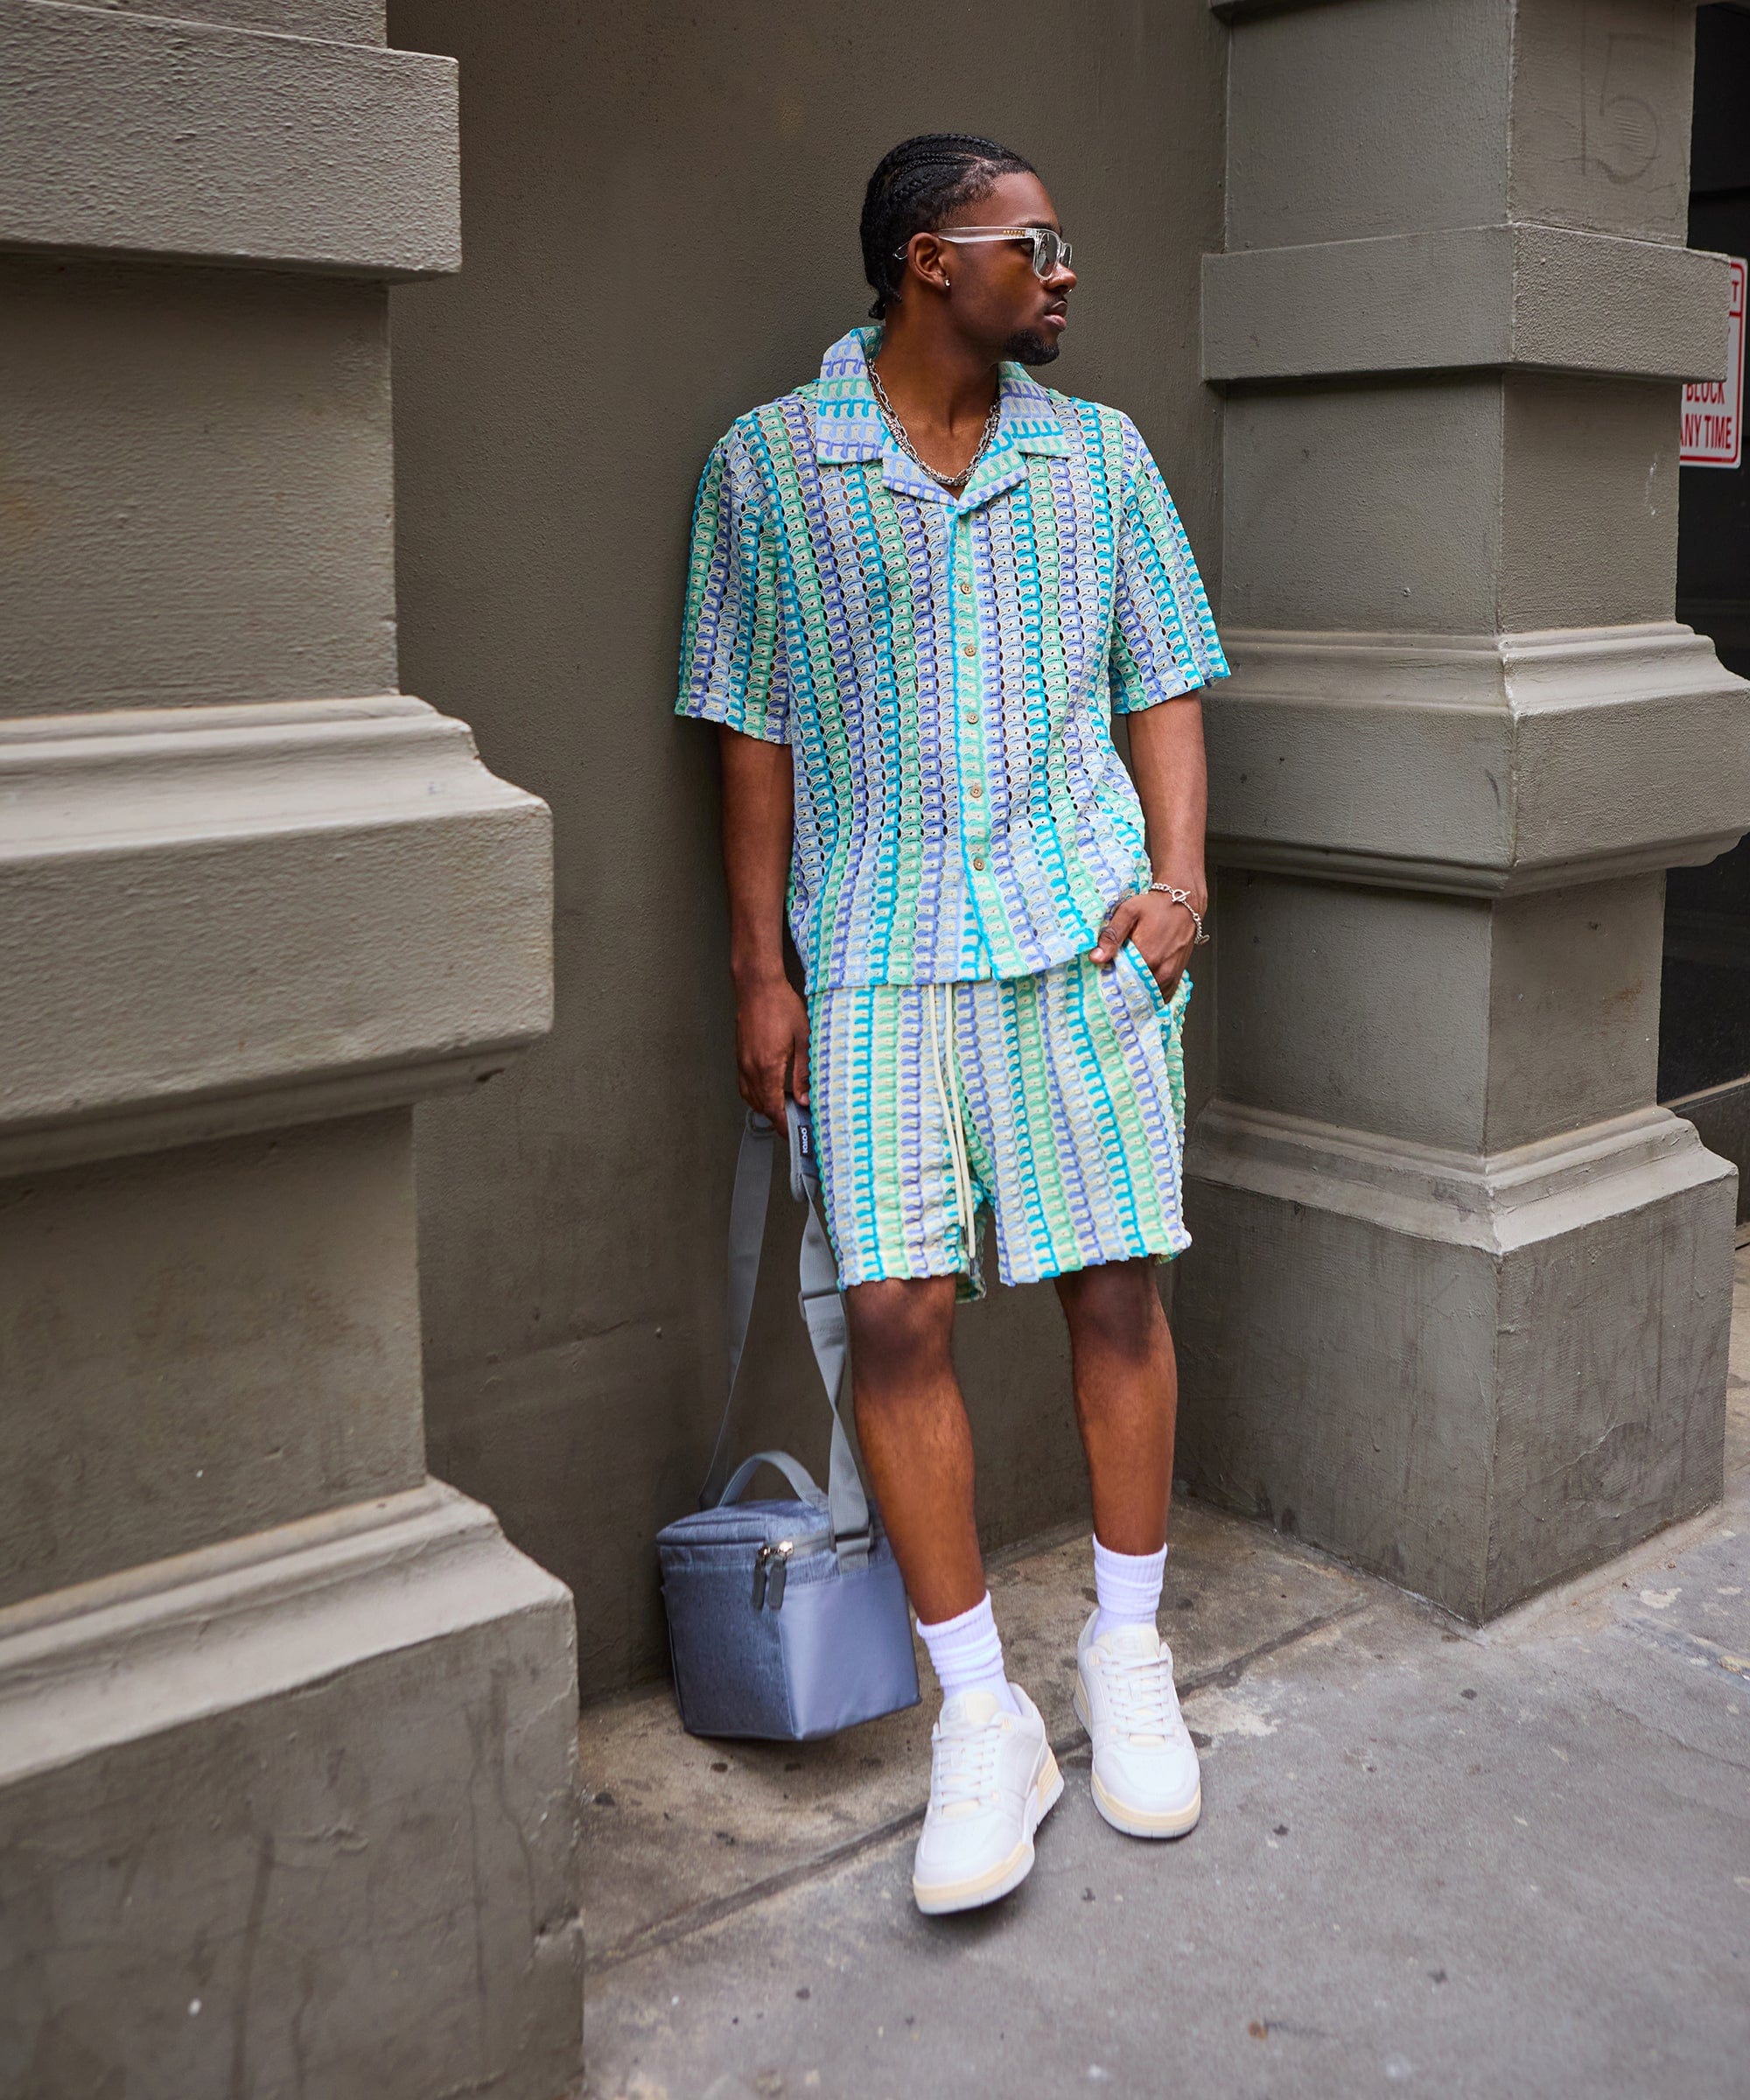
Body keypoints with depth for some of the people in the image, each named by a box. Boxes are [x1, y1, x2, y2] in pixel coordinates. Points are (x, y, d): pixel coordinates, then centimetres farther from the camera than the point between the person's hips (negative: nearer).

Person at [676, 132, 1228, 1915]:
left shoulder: (1099, 454, 10)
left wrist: (1178, 875, -3)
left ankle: (1127, 1658, 22)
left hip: (1082, 920, 2)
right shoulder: (768, 464, 3)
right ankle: (982, 1720, 7)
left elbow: (1164, 684, 13)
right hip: (878, 942, -1)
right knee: (895, 1315, -6)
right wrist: (761, 969, 0)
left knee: (1115, 1287, 2)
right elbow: (755, 728, 4)